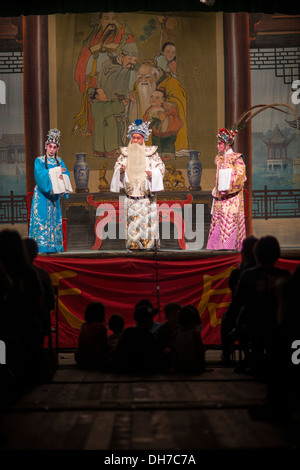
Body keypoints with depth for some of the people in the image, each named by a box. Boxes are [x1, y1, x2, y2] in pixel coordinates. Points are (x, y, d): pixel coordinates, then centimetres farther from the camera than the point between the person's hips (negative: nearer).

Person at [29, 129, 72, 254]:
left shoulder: (59, 161, 12)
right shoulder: (39, 160, 1)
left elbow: (66, 174, 2)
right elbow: (39, 174, -14)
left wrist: (62, 175, -20)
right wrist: (55, 172, -16)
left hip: (54, 194, 4)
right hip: (42, 194, -4)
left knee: (55, 219, 1)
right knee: (41, 218, -9)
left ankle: (53, 246, 3)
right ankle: (41, 246, -10)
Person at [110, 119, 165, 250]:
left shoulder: (151, 152, 4)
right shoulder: (125, 153, 10)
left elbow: (160, 167, 6)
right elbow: (117, 166, 15)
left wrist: (152, 173, -13)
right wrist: (120, 170, -8)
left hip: (146, 195, -2)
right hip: (130, 194, 2)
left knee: (146, 219, -6)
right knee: (131, 219, -3)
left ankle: (148, 243, 0)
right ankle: (132, 244, 1)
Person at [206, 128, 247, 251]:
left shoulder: (236, 158, -4)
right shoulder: (219, 159, 17)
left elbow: (240, 177, -10)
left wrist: (228, 189, -16)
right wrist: (217, 190, 10)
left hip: (232, 195, -7)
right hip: (220, 195, 7)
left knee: (230, 218, -11)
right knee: (217, 218, 1)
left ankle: (231, 244, -10)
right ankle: (219, 244, 2)